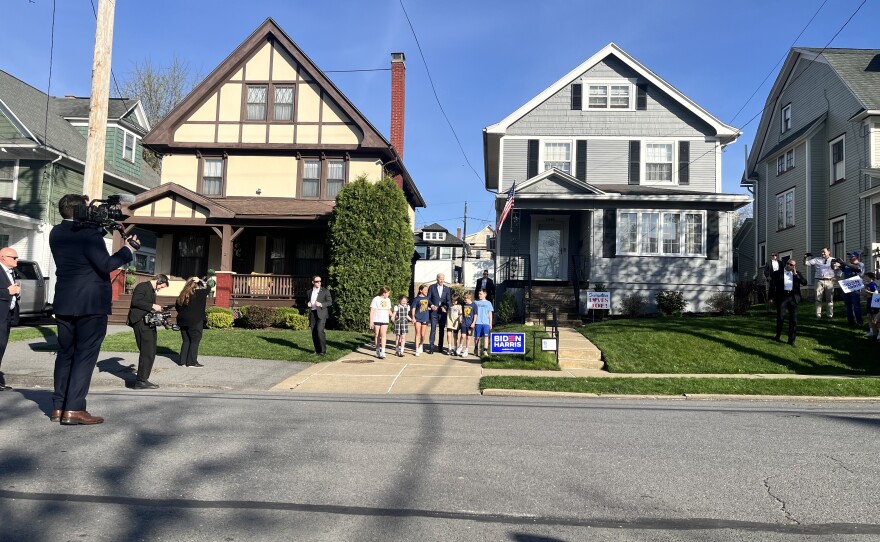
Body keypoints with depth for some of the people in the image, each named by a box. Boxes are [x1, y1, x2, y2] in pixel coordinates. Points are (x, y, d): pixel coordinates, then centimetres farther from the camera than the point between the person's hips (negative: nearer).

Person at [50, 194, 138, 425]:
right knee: (85, 355, -3)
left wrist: (99, 227, 10)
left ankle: (58, 407, 17)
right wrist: (128, 250, -8)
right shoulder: (89, 233, -16)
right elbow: (105, 265, -20)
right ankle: (73, 410, -5)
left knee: (65, 353, 14)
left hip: (64, 304, 7)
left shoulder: (56, 233, 8)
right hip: (91, 304, -7)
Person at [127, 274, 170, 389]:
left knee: (151, 353, 9)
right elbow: (135, 301, -19)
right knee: (147, 353, -10)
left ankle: (144, 380, 16)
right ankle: (140, 381, -5)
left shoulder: (152, 291, 23)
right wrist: (152, 306, -18)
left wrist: (157, 310, 10)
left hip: (149, 324, 10)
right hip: (141, 323, -10)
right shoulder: (142, 286, -5)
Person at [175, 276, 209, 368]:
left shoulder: (182, 295, 6)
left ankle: (183, 361, 16)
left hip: (183, 321, 7)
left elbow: (176, 306, 15)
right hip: (195, 321, -7)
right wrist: (200, 281, 6)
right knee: (195, 341, 1)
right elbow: (207, 288, -3)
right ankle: (192, 362, 1)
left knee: (186, 341, 14)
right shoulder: (199, 293, -14)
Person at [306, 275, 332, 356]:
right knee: (314, 333, 3)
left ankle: (323, 350, -11)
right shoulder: (309, 292, 15)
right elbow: (306, 302, 25)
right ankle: (317, 350, 12)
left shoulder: (325, 291, 3)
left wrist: (321, 304, -17)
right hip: (312, 314, 4)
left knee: (319, 330, -18)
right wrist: (307, 304, 0)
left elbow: (330, 302, -2)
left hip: (321, 313, -4)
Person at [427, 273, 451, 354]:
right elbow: (428, 298, 2)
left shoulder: (447, 288, 10)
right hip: (434, 311, -2)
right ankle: (431, 347, -7)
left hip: (443, 311, 2)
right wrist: (431, 305, -14)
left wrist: (445, 307, -10)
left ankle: (440, 346, 17)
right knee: (433, 329, -7)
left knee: (442, 329, 7)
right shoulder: (431, 287, 4)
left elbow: (448, 300, 7)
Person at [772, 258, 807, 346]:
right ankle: (778, 336, 21)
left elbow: (804, 282, -1)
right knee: (780, 318, 2)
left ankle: (791, 340, 9)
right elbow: (772, 285, 7)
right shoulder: (778, 273, 7)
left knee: (793, 320, 1)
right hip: (782, 297, -2)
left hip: (793, 298, 2)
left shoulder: (797, 274, 13)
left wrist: (795, 274, -6)